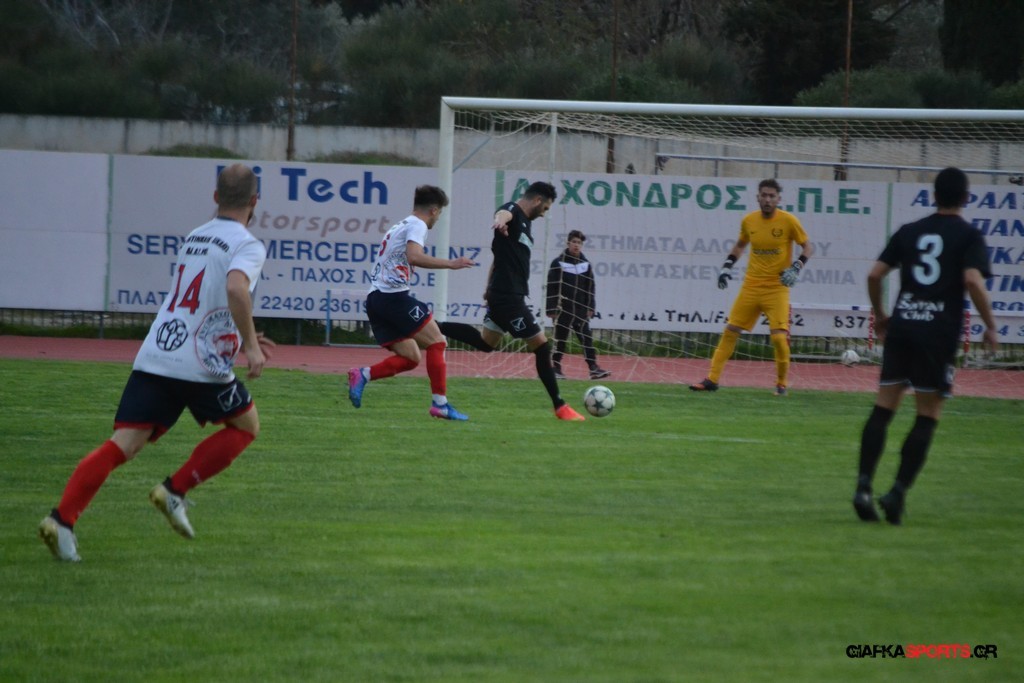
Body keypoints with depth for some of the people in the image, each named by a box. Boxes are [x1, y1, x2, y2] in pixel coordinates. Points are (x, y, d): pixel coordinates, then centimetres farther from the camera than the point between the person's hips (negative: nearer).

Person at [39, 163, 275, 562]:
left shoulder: (193, 239, 23)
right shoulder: (247, 246, -2)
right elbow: (236, 288, -24)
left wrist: (240, 338, 41)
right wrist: (249, 345, -16)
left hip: (153, 359, 6)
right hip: (201, 365, -6)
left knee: (123, 445, -2)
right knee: (246, 424, 18)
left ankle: (62, 519, -20)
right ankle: (174, 491, 7)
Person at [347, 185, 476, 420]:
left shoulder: (399, 226, 25)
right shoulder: (416, 225, -5)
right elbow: (414, 256, -24)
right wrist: (450, 264, -23)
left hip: (375, 296, 9)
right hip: (393, 294, -9)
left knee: (410, 358, 7)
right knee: (436, 343, -4)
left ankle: (362, 375, -10)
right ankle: (440, 403, -9)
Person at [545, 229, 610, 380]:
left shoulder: (585, 264, 9)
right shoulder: (558, 263, -3)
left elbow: (590, 288, 13)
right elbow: (551, 287, -5)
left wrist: (590, 308, 5)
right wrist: (551, 309, -9)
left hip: (580, 310, 3)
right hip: (563, 309, -3)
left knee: (587, 338, -4)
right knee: (560, 339, 1)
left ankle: (594, 368, -7)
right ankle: (556, 369, 9)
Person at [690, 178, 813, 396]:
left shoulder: (789, 221, -9)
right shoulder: (749, 221, 2)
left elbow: (807, 247, 0)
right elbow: (740, 245, 21)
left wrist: (796, 267, -15)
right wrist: (727, 265, 8)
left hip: (777, 288, -4)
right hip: (751, 286, 4)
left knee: (779, 336, -13)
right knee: (730, 331, 1)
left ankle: (782, 383, 8)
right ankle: (712, 379, 6)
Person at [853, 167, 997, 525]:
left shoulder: (909, 231, 12)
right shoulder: (969, 236, 0)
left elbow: (874, 274, 8)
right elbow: (973, 281, -15)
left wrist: (880, 315, 23)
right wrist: (990, 327, -6)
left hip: (901, 328, 4)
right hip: (940, 333, -3)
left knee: (883, 408, 5)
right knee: (928, 417, 3)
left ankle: (863, 485, -6)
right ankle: (898, 491, -6)